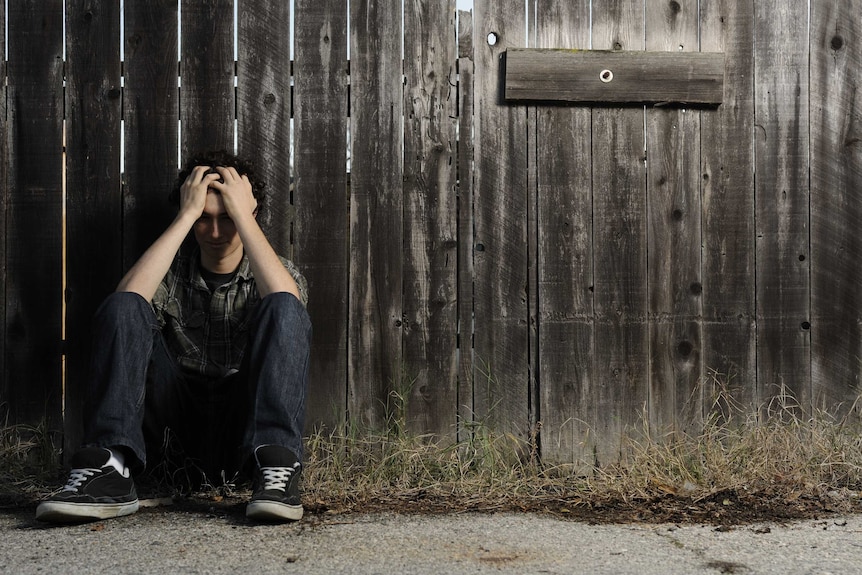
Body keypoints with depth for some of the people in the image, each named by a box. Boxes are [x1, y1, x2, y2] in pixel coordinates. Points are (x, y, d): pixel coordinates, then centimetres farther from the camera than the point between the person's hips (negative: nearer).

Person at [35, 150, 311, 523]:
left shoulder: (278, 272, 9)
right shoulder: (171, 273, 12)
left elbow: (287, 306, -19)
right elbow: (127, 298, -14)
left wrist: (242, 213, -14)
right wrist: (188, 214, -10)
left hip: (243, 423, -1)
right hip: (179, 419, 2)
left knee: (283, 308, -24)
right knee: (123, 308, -19)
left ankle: (276, 470, -37)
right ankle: (109, 472, -32)